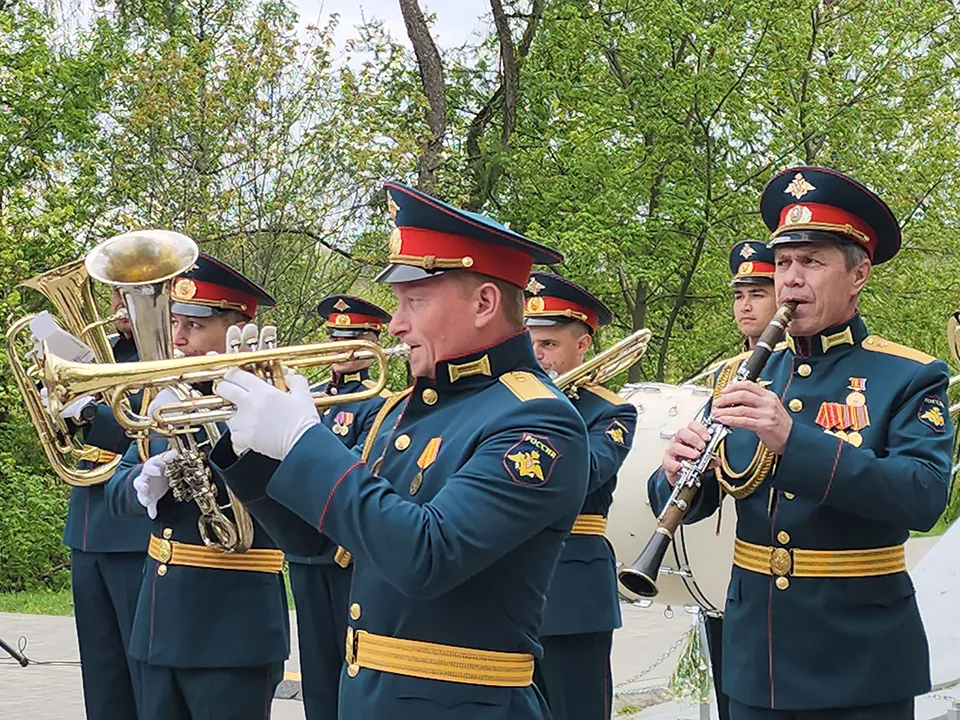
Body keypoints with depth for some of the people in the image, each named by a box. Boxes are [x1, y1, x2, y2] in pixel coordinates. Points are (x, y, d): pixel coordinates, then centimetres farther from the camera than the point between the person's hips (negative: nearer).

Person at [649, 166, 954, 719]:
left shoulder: (910, 378, -6)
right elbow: (684, 505, 6)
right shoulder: (742, 378, 7)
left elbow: (924, 497, -22)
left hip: (858, 668, -4)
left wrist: (793, 439, -33)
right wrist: (677, 474, -18)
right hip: (754, 658, 4)